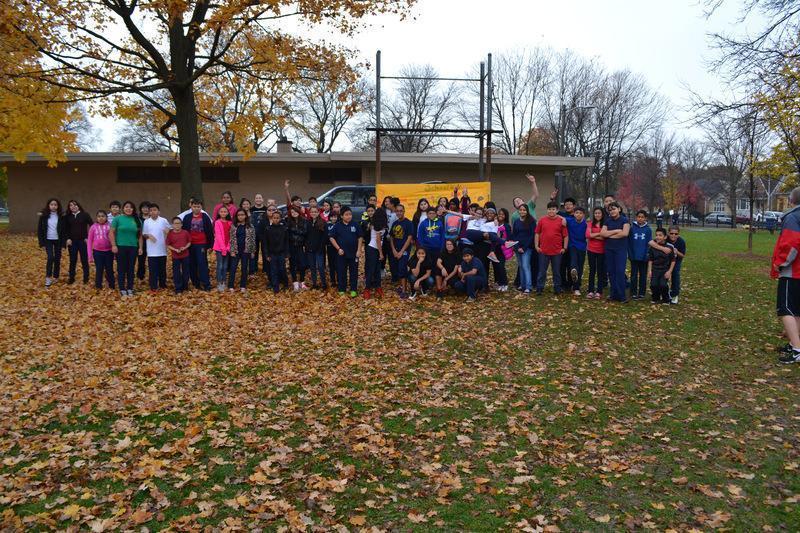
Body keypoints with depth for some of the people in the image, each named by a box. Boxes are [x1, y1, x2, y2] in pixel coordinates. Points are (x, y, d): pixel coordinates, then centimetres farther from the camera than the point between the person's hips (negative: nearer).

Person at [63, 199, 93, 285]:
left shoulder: (85, 215, -2)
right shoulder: (67, 217, 6)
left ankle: (86, 278, 11)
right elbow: (65, 229, 11)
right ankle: (71, 278, 15)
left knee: (84, 260, 2)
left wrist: (88, 237, -5)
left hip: (83, 241, -2)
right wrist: (67, 238, -2)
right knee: (72, 261, 6)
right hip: (72, 241, 2)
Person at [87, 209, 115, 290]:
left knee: (109, 269, 9)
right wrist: (90, 256, 1)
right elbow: (89, 241, 4)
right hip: (97, 252, 0)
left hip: (109, 251, 0)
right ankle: (98, 287, 16)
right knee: (99, 270, 6)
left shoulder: (110, 226, -2)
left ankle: (111, 286, 19)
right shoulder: (93, 227, 0)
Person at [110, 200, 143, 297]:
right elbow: (111, 232, -2)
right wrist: (113, 245, -9)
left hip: (133, 247, 2)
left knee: (131, 269, 7)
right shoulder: (118, 218, -1)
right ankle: (122, 289, 11)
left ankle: (130, 289, 17)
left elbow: (140, 235, 10)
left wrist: (140, 247, 6)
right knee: (121, 269, 3)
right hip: (121, 247, -2)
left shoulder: (137, 220, 7)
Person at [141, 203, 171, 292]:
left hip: (162, 249, 0)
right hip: (152, 251, 0)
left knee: (162, 268, 10)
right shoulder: (146, 222, 2)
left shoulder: (163, 221, 0)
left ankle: (163, 284, 21)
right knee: (152, 269, 1)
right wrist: (148, 236, -13)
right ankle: (153, 286, 8)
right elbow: (143, 235, 8)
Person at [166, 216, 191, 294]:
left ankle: (185, 286, 25)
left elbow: (189, 242, 4)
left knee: (185, 271, 10)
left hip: (185, 255, 1)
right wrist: (175, 250, -17)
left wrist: (185, 247, -15)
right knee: (176, 273, 3)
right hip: (175, 256, -1)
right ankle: (178, 289, 11)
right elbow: (168, 245, -3)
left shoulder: (185, 233, -3)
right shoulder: (170, 234, -6)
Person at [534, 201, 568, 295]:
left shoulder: (561, 221, -2)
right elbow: (537, 234, 8)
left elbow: (566, 236, 1)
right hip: (543, 251, 1)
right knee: (542, 271, 7)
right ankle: (539, 289, 15)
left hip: (557, 251, -1)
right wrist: (537, 246, 2)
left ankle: (557, 289, 21)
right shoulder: (542, 220, 2)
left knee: (557, 271, 10)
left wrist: (564, 248, -3)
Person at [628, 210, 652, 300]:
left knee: (643, 275, 9)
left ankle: (641, 293, 17)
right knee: (634, 275, 6)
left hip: (644, 257, 0)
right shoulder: (632, 228, -1)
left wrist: (647, 255, -9)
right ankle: (633, 293, 13)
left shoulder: (648, 229, -2)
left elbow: (649, 243, -1)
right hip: (634, 256, 0)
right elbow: (629, 242, 0)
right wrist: (630, 254, -7)